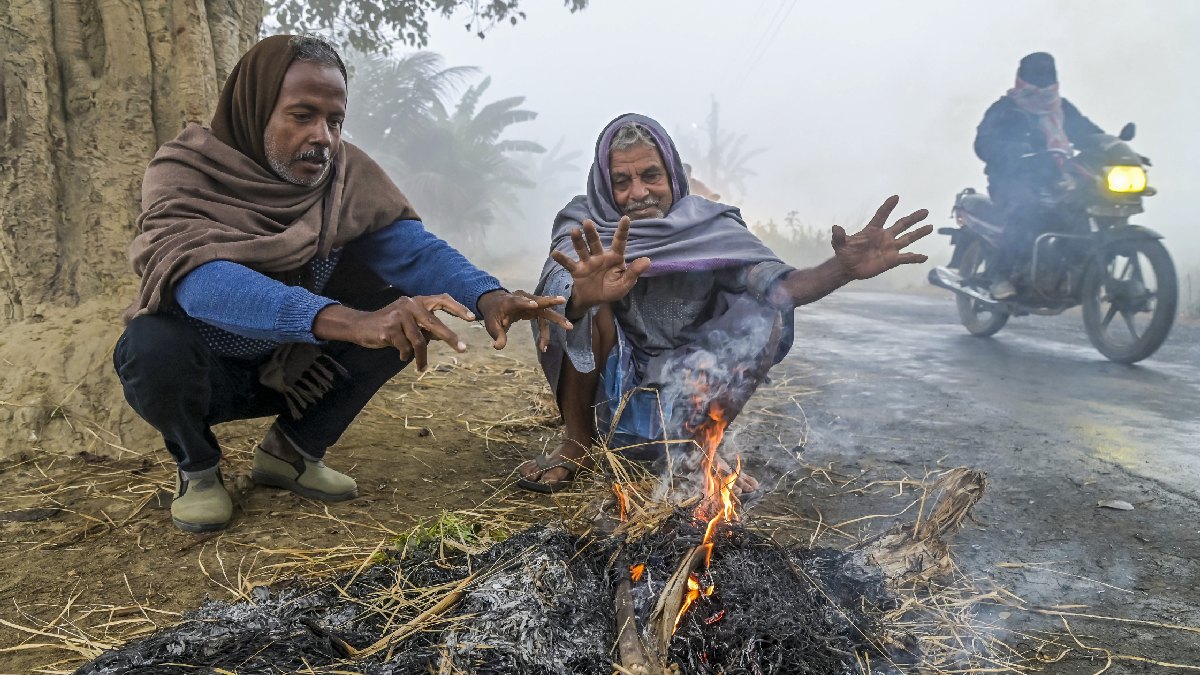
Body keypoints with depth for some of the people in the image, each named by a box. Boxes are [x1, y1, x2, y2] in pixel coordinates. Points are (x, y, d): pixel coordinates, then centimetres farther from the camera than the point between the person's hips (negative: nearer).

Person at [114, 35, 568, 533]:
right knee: (155, 342, -35)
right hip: (207, 373, -3)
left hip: (293, 368, 4)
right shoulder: (183, 173, -23)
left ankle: (290, 451, 2)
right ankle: (197, 466, -1)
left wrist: (487, 296, -43)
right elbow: (201, 281, -41)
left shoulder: (347, 174, -11)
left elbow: (413, 248, -21)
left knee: (409, 311, -16)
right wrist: (349, 321, -56)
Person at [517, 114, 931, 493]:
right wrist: (583, 293, -58)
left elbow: (777, 285, -20)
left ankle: (699, 445, -2)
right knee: (571, 289, -27)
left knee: (764, 316, -20)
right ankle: (576, 444, -11)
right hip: (606, 386, -1)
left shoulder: (709, 226, -9)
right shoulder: (582, 225, -13)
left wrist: (843, 269, -41)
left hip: (684, 392, 2)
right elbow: (555, 290, -33)